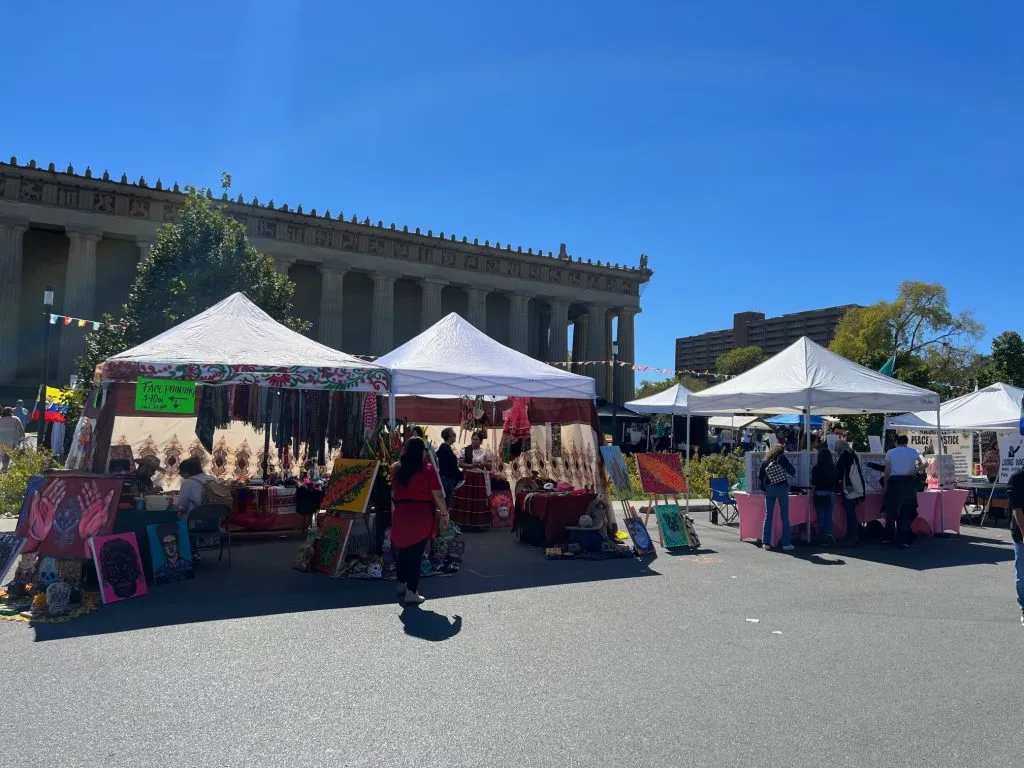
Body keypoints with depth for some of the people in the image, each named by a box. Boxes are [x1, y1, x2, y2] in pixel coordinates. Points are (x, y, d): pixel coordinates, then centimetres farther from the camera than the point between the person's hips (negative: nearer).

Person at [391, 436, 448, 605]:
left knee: (402, 550, 18)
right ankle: (411, 593, 4)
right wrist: (445, 513, 2)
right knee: (416, 553, 2)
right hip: (421, 516, -4)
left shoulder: (396, 468, 3)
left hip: (400, 514, 5)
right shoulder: (427, 469, -9)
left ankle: (402, 584, 33)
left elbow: (392, 493, 11)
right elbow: (437, 495, -9)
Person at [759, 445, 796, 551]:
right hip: (781, 488, -3)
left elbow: (759, 476, 6)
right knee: (785, 517, 3)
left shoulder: (766, 461, 9)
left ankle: (766, 543, 7)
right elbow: (792, 471, -4)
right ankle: (786, 544, 3)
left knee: (768, 516, 9)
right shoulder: (781, 458, -1)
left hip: (769, 489, 3)